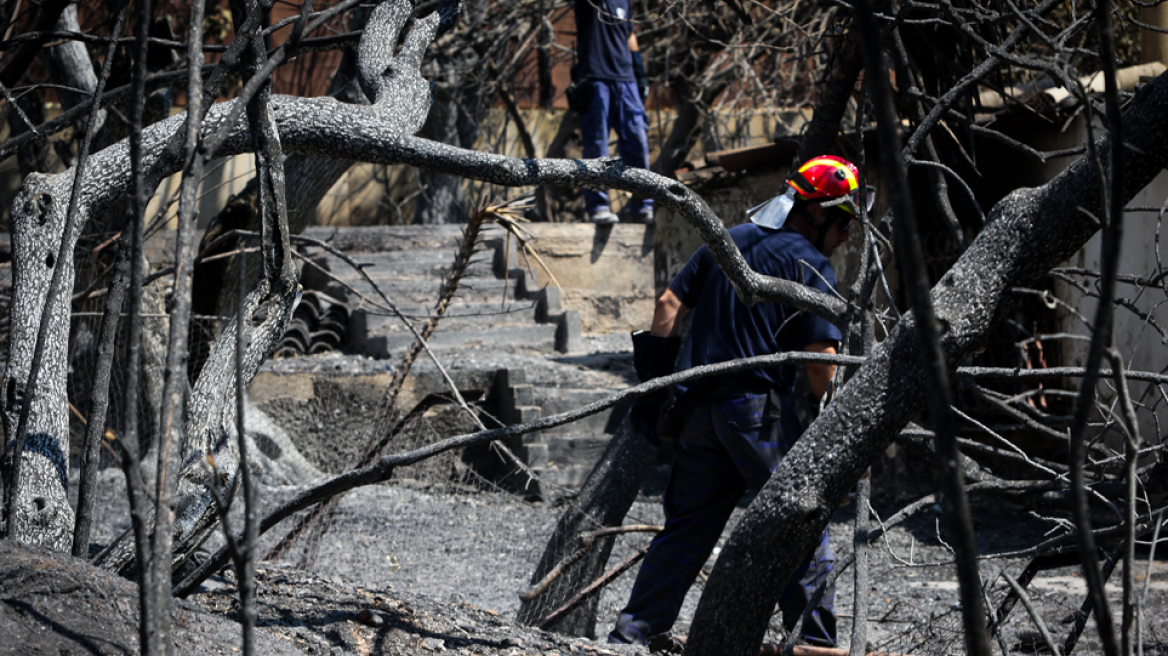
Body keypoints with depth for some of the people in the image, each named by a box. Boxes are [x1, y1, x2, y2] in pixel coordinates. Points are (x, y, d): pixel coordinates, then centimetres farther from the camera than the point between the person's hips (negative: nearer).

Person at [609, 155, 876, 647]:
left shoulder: (725, 241, 14)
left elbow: (670, 306, 13)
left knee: (686, 528, 13)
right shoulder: (810, 264, -6)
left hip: (700, 405, 7)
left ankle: (632, 633, 10)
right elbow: (819, 360, -12)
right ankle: (814, 641, 2)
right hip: (760, 411, -6)